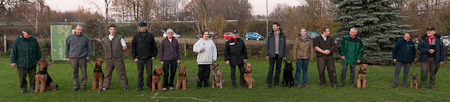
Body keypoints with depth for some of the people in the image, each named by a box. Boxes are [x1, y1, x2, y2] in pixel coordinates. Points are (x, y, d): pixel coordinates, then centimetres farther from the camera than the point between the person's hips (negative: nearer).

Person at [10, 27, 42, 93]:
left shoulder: (34, 40, 4)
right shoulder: (18, 40, -3)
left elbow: (38, 51, 13)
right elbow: (13, 51, -2)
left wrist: (39, 59, 14)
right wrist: (13, 61, -4)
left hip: (32, 63, 2)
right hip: (21, 63, -2)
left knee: (33, 77, 5)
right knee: (22, 77, 3)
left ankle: (33, 88, 18)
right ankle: (23, 88, 18)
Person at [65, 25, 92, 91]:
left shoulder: (85, 37, 6)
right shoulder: (70, 37, 8)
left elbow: (89, 47, 10)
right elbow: (67, 48, 12)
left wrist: (88, 56, 2)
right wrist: (67, 57, 8)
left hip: (82, 58, -1)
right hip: (73, 58, 1)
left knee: (84, 72, 2)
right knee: (74, 73, 4)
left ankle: (83, 85, 13)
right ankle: (76, 86, 13)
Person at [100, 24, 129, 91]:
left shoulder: (119, 38, 0)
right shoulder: (105, 39, 11)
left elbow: (125, 47, 2)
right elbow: (105, 49, 21)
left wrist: (118, 51, 5)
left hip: (118, 59, -3)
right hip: (109, 59, 4)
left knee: (121, 73, -3)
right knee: (108, 73, 9)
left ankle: (125, 87, 2)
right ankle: (105, 87, 18)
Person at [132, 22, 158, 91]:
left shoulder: (150, 36, 4)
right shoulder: (136, 36, 5)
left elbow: (154, 46, 8)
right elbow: (133, 47, 6)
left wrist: (154, 55, 2)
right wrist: (134, 57, 0)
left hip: (149, 58, 0)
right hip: (139, 59, 0)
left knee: (149, 73, 3)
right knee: (140, 73, 5)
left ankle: (149, 86, 12)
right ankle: (140, 86, 14)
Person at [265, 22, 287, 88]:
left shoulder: (282, 35, 3)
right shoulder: (270, 34, 1)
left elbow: (285, 45, 7)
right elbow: (267, 45, 4)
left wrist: (285, 55, 3)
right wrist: (267, 54, -1)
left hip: (279, 55, 1)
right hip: (272, 54, -1)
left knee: (278, 69, 7)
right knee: (270, 69, -4)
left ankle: (276, 82, 17)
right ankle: (269, 83, 0)